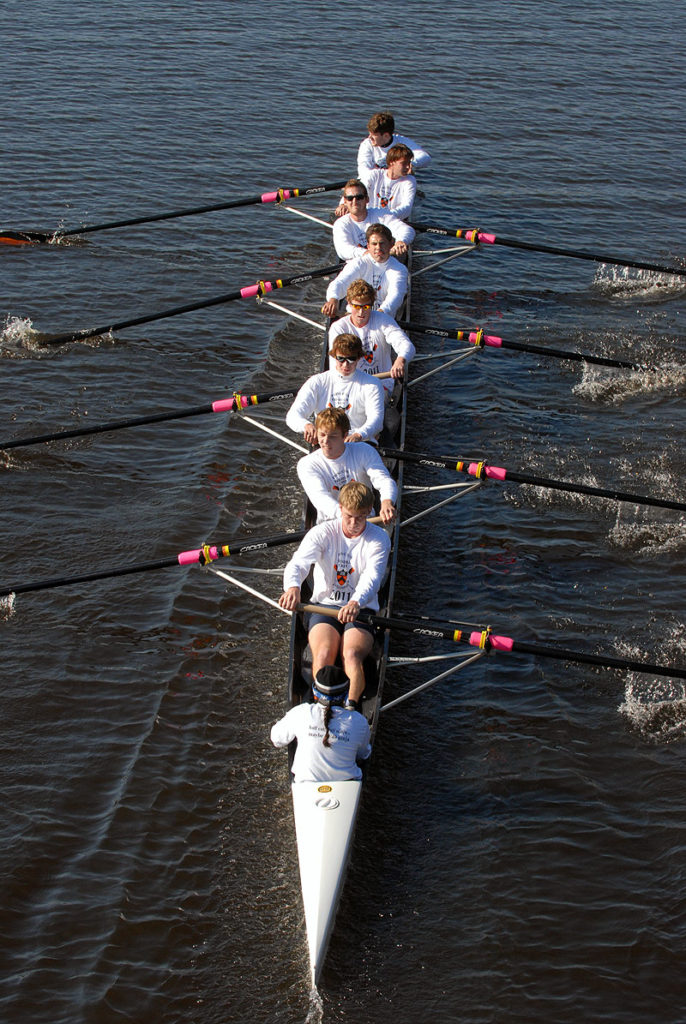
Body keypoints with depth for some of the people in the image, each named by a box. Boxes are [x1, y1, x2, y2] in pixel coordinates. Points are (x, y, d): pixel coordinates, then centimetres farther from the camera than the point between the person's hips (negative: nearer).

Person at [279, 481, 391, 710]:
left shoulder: (379, 539, -2)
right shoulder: (323, 533, -1)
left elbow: (372, 576, -20)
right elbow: (298, 562, -18)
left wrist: (356, 603, -43)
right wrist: (293, 586, -44)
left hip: (362, 610, 0)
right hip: (324, 607, 1)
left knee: (352, 655, -31)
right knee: (323, 653, -29)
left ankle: (351, 707, -40)